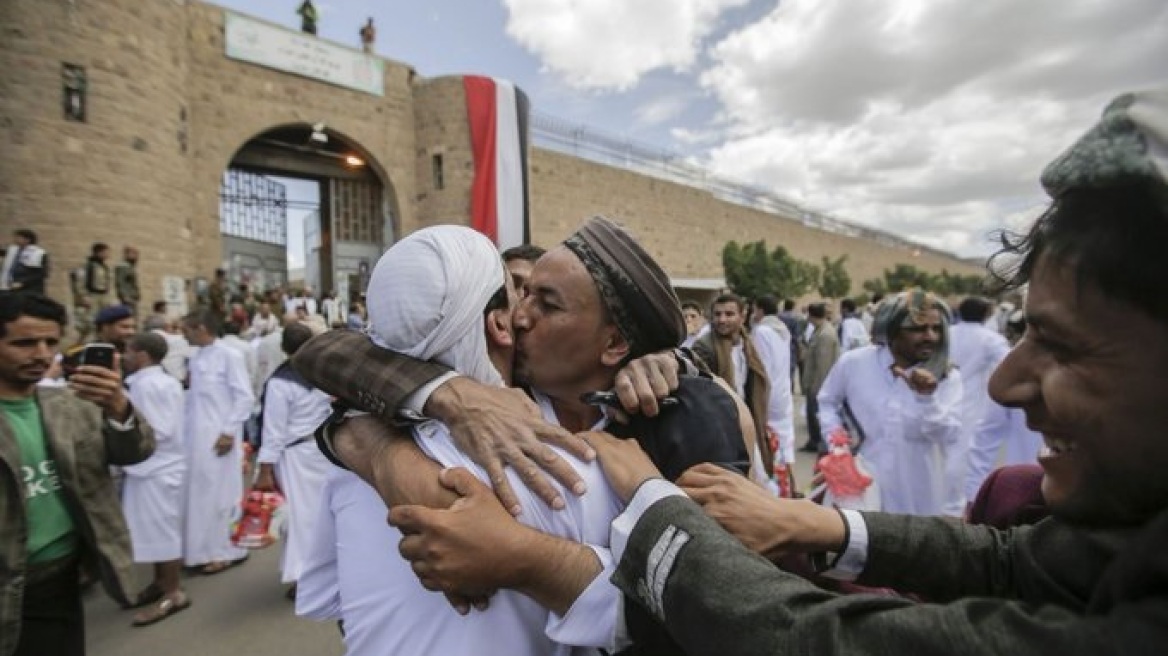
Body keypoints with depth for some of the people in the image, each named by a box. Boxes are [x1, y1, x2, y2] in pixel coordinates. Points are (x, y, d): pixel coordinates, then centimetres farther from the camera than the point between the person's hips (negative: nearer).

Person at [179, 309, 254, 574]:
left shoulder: (229, 356, -10)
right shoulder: (195, 357, 10)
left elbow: (245, 398, -13)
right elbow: (193, 396, 14)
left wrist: (229, 432, -15)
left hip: (218, 437, -6)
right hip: (195, 436, 6)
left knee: (218, 493, 2)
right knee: (198, 493, 12)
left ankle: (223, 551, 15)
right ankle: (203, 549, 26)